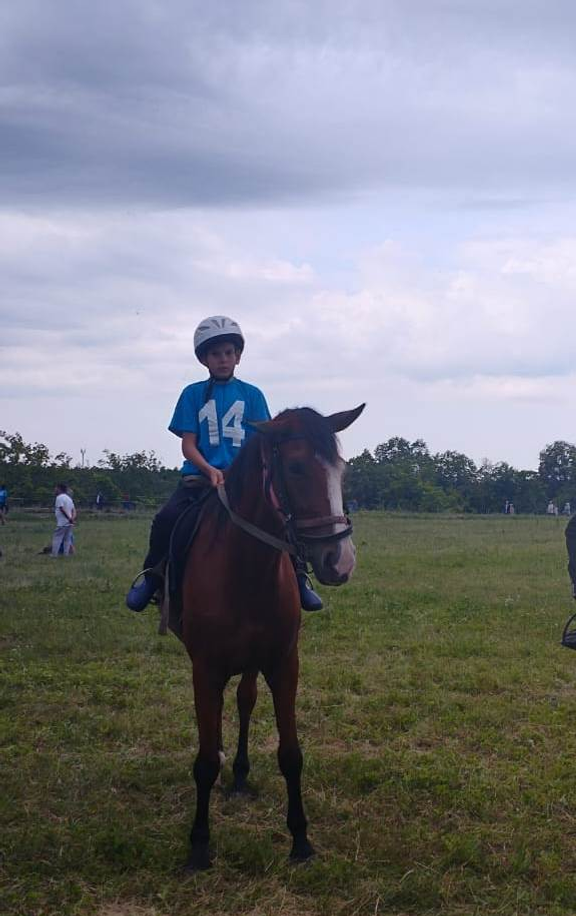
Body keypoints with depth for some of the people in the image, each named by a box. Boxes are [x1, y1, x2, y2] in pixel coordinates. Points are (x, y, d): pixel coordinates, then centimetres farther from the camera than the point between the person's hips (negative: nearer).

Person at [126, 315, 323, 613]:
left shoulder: (252, 395, 10)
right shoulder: (193, 394, 8)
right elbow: (188, 444, 1)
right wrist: (210, 470, -17)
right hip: (200, 475, 0)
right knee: (166, 519, -24)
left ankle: (297, 576, -8)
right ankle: (152, 575, -3)